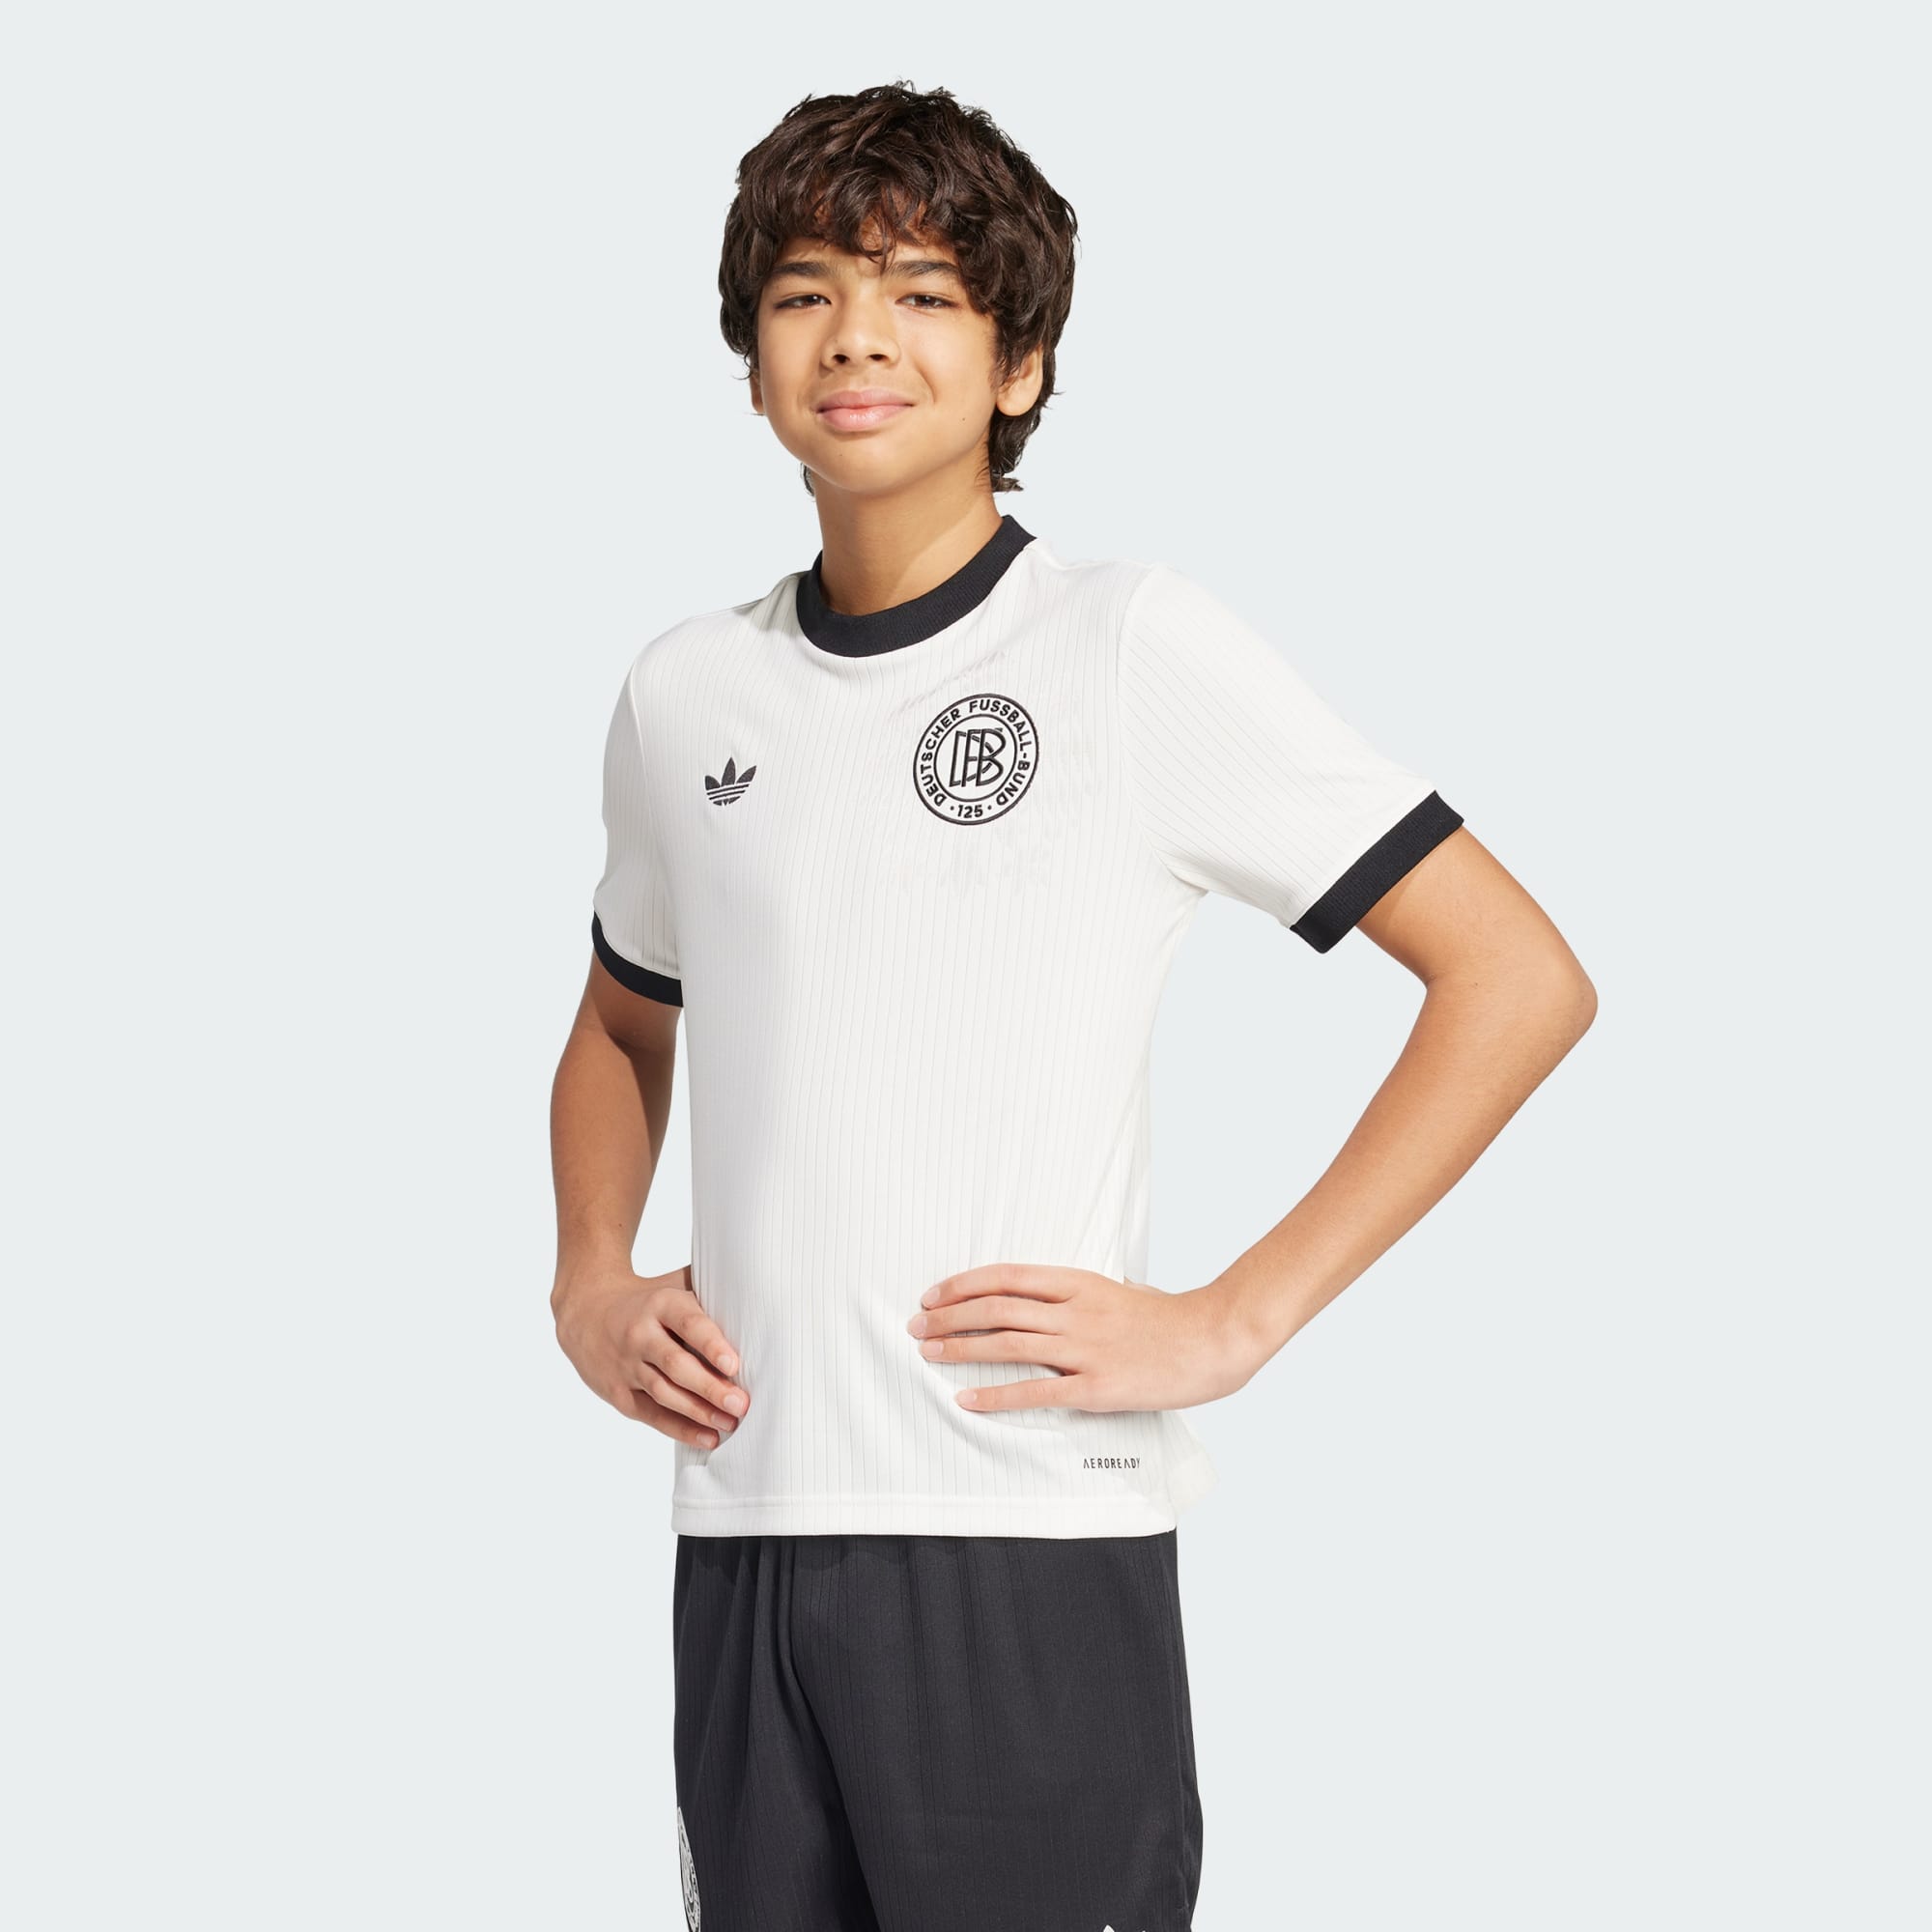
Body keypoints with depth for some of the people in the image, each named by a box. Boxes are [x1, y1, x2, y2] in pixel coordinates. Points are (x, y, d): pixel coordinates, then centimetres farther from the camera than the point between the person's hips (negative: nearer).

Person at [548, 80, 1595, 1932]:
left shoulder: (1134, 646, -4)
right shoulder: (682, 694, 11)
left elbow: (1519, 979, -6)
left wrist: (1231, 1320, -10)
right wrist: (589, 1285, 10)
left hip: (1032, 1528, -4)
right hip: (739, 1521, 5)